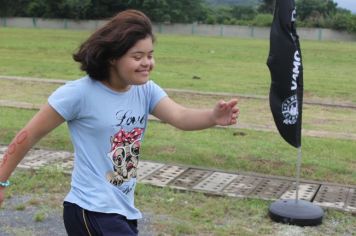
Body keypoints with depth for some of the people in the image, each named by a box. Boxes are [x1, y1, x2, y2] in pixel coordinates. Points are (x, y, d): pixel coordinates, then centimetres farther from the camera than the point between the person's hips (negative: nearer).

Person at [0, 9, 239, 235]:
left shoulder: (146, 90, 0)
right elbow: (29, 135, -9)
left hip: (125, 212, 7)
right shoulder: (79, 93, -17)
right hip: (92, 213, -7)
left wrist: (213, 117, -37)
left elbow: (180, 117, -16)